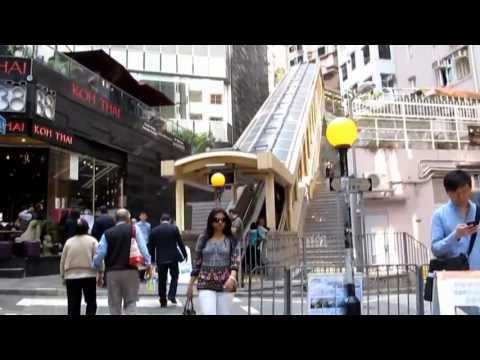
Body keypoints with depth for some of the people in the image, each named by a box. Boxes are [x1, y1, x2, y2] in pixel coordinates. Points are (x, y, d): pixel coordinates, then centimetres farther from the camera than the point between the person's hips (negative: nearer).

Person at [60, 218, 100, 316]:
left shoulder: (69, 241, 5)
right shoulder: (92, 241, -2)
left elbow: (62, 261, 8)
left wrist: (63, 276, 18)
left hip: (71, 276, 2)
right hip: (89, 275, -2)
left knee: (73, 306, 8)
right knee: (91, 303, 9)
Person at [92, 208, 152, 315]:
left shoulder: (107, 233, 5)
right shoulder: (134, 229, 1)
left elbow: (100, 254, 1)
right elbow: (143, 248, -7)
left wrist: (99, 272, 11)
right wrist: (148, 264, 1)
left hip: (112, 272, 1)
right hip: (130, 271, -1)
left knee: (114, 304, 12)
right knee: (131, 302, 8)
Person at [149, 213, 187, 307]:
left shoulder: (154, 230, 1)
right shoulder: (174, 228, -4)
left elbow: (152, 246, 5)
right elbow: (180, 243, -4)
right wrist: (184, 254, 7)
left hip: (160, 259, 2)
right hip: (173, 257, -1)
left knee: (162, 280, 9)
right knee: (174, 276, 15)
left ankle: (163, 301, 11)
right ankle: (172, 295, 1)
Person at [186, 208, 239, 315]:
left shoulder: (231, 240, 3)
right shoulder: (203, 239, 5)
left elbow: (235, 261, -4)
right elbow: (197, 263, 10)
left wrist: (232, 277, -24)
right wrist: (190, 285, 10)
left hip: (225, 284, 0)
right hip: (206, 284, 0)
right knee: (208, 313, -13)